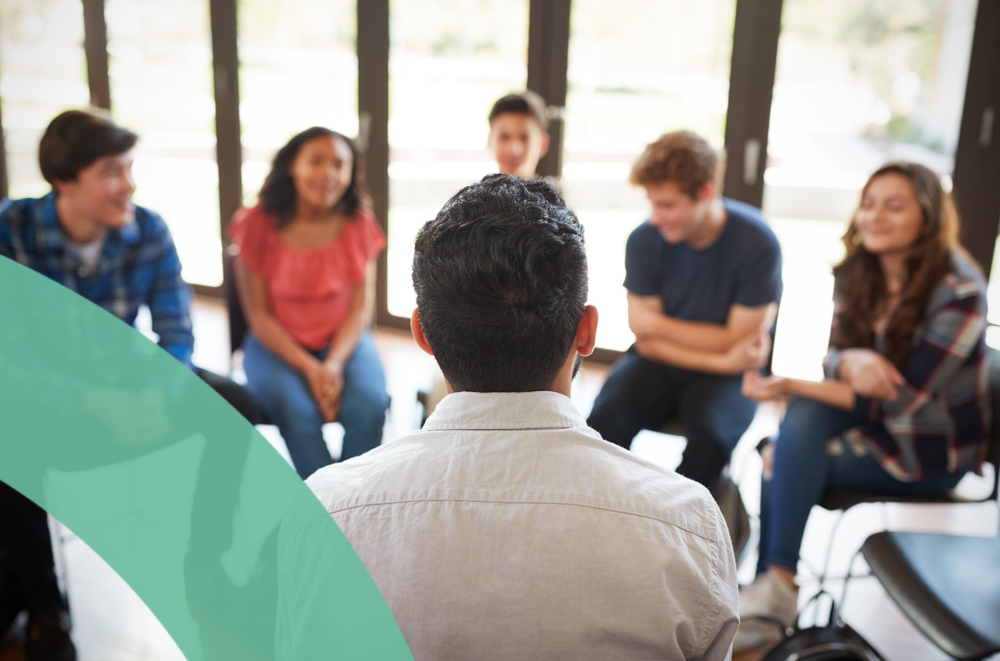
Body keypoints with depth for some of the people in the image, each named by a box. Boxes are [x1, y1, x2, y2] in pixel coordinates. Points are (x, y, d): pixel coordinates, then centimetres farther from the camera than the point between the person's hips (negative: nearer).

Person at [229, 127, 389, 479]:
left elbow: (360, 309, -2)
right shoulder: (258, 225, -8)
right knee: (296, 408, -31)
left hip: (344, 340, 2)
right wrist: (309, 368, -18)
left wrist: (334, 363, -19)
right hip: (276, 344, -1)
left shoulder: (359, 225, -2)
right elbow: (259, 315, -7)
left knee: (368, 405, -27)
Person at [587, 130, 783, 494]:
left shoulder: (757, 243, -15)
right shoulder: (644, 239, -8)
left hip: (725, 376, -2)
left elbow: (736, 343, -11)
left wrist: (657, 323, -9)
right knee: (605, 419, -27)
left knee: (710, 435, -32)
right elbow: (648, 342, -7)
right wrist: (719, 360, -18)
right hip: (658, 364, 2)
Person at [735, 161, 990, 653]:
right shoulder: (856, 274, -2)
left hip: (931, 448, -5)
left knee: (784, 462, -23)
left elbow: (899, 400, -23)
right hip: (872, 420, 6)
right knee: (803, 419, -26)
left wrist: (790, 386, -25)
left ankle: (776, 586, -5)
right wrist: (849, 361, -29)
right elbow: (832, 355, -2)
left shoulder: (959, 293, -21)